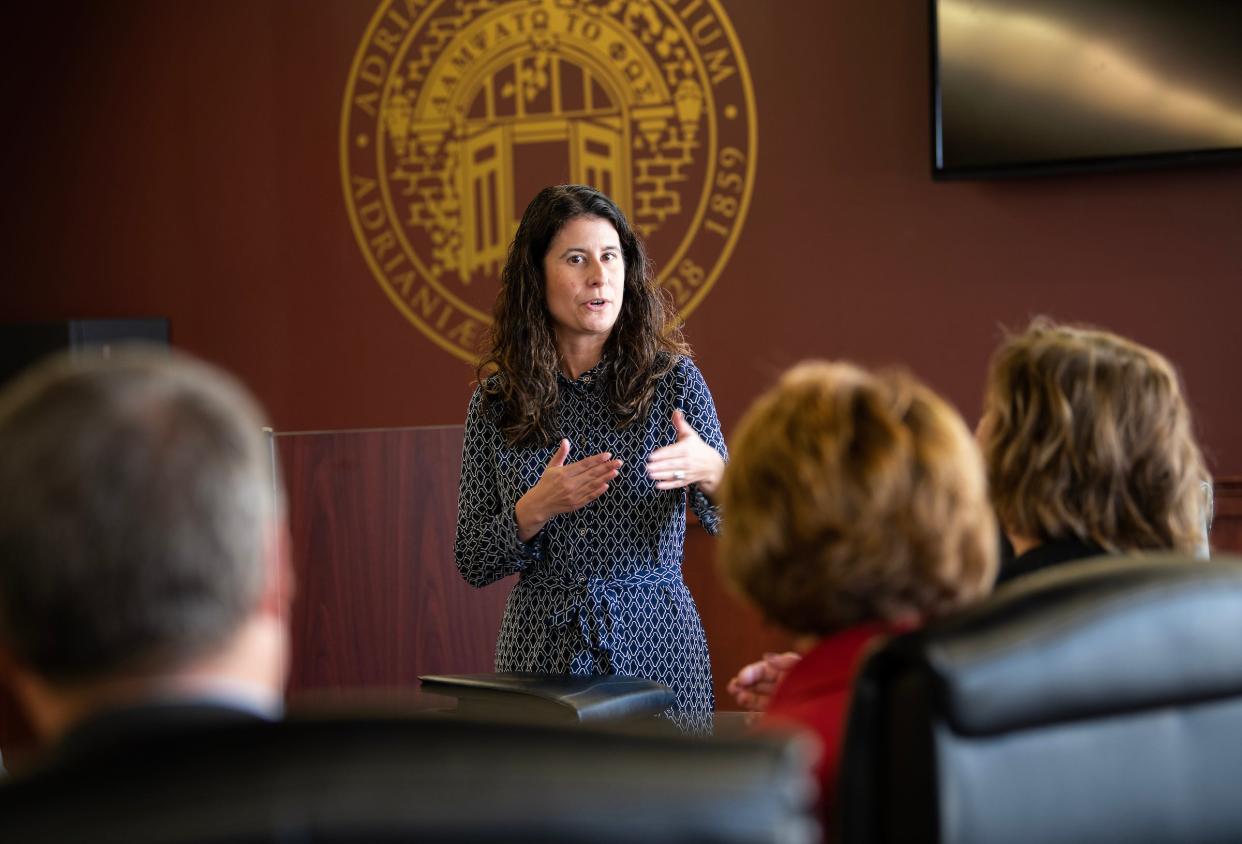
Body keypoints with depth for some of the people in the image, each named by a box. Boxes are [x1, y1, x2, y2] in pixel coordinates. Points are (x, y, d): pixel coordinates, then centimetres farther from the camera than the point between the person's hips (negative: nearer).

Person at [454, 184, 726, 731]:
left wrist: (710, 473, -30)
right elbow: (474, 563, 0)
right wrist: (536, 507, -19)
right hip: (541, 650, 1)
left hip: (654, 648, -1)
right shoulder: (497, 398, 0)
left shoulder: (672, 379, -4)